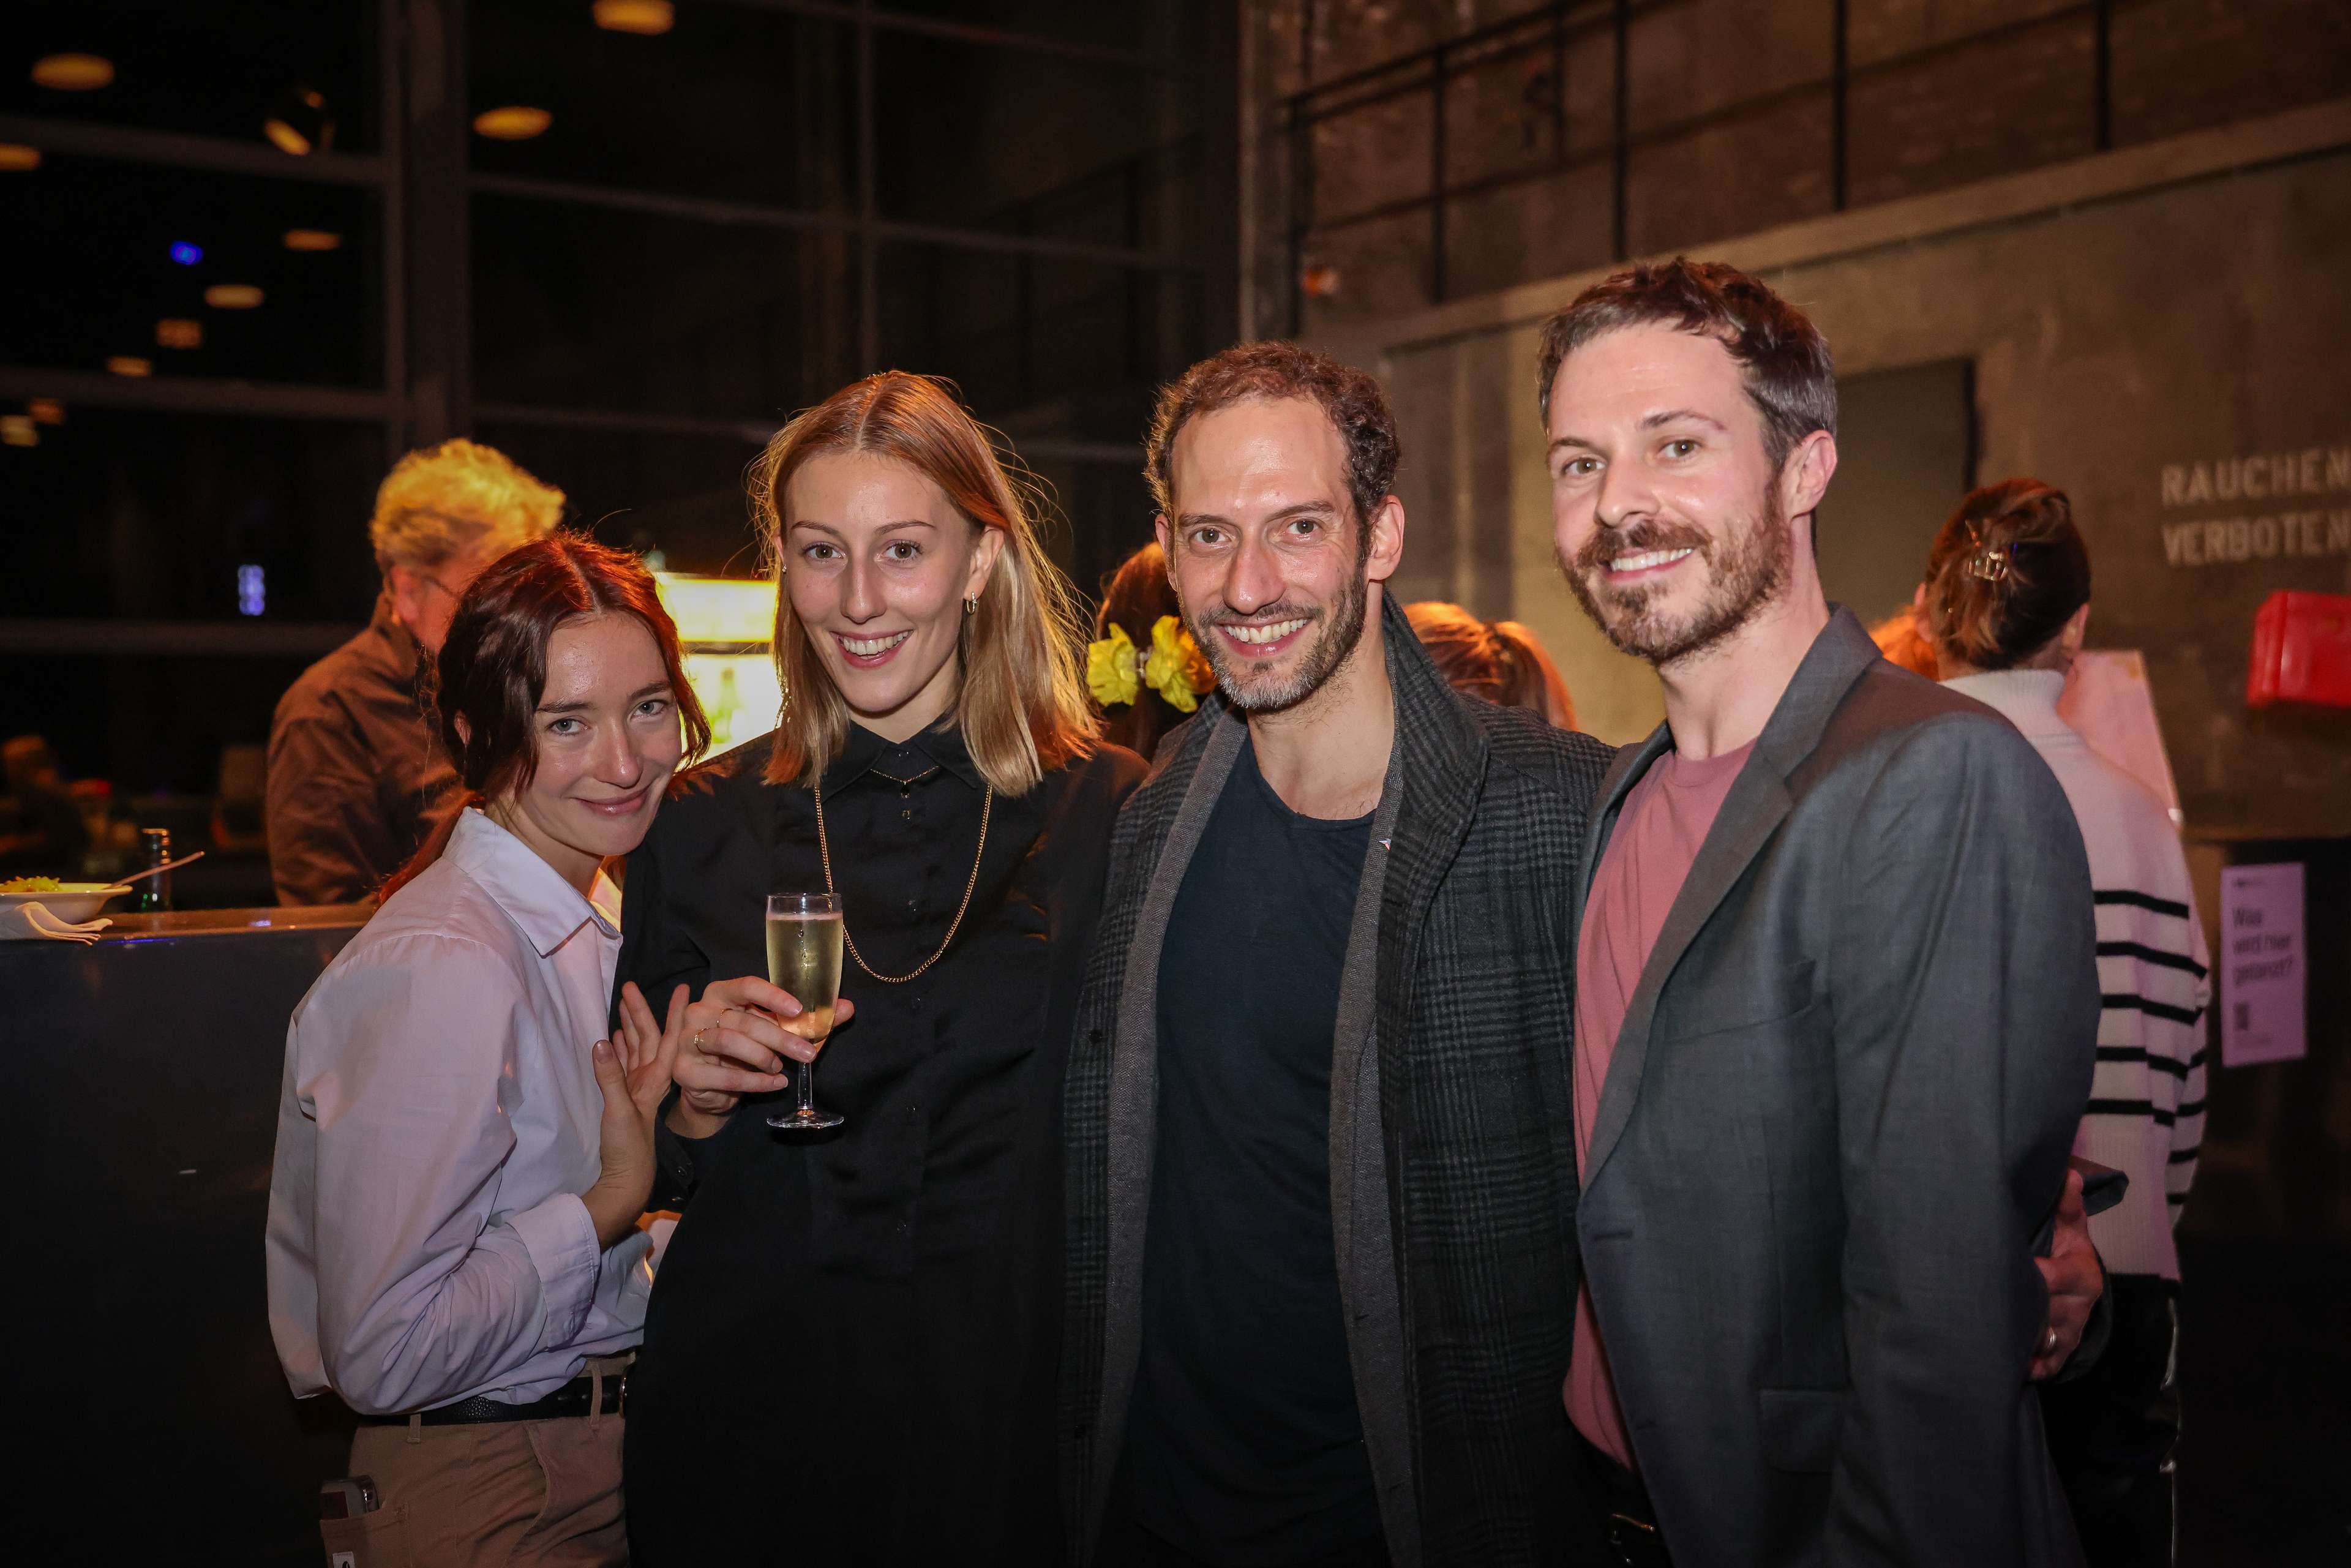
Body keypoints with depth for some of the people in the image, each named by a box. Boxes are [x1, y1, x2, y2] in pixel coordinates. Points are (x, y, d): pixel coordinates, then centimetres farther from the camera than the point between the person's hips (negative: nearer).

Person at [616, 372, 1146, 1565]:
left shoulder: (1109, 816, -6)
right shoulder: (701, 830, -1)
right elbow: (648, 1174, 8)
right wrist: (697, 1106, -11)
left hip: (1014, 1410, -1)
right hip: (743, 1411, 2)